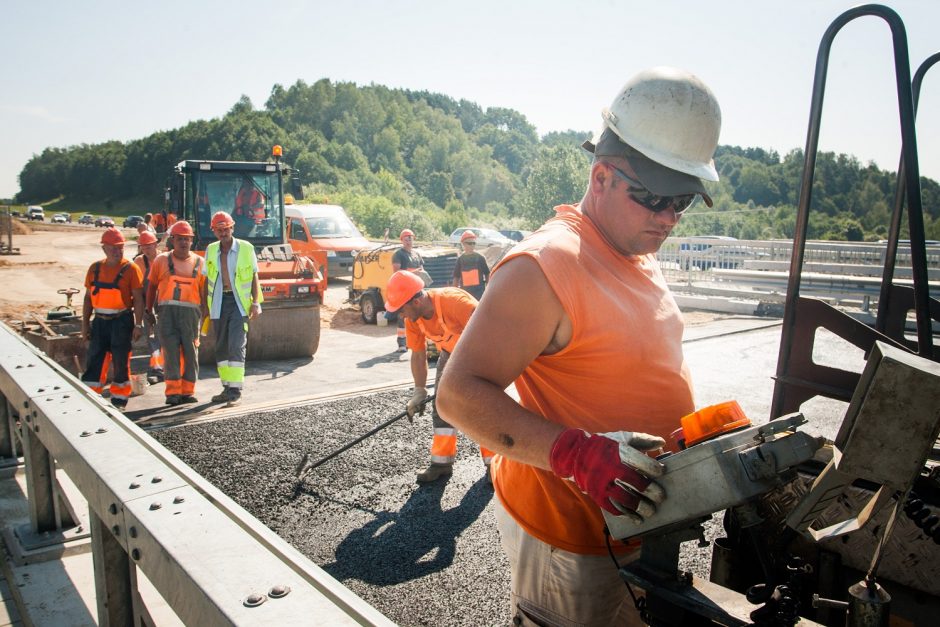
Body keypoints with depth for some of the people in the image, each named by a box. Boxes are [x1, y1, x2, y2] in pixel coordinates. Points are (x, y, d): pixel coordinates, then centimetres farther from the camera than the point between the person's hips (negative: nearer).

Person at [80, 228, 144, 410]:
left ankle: (119, 398, 17)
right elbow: (88, 297, 13)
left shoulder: (130, 269, -6)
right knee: (93, 360, 5)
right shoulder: (95, 268, 8)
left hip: (122, 321, -4)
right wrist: (85, 323, 9)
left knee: (120, 361, 3)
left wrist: (138, 324, -11)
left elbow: (138, 298, -7)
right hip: (100, 321, 4)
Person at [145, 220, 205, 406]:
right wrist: (148, 311, 13)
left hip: (190, 312, 1)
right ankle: (173, 391, -2)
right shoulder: (161, 260, 10)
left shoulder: (199, 262, 11)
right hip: (167, 311, -1)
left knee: (191, 352, 3)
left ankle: (188, 391, 12)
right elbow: (152, 286, 15)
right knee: (171, 350, -6)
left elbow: (203, 291, 12)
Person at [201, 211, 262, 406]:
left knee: (236, 346, -10)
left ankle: (235, 389, -7)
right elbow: (207, 280, 14)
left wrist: (256, 302, -7)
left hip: (239, 302, -4)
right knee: (221, 347, 8)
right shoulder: (211, 250, 10)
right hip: (218, 303, 4)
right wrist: (204, 306, 10)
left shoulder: (246, 248, 0)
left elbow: (254, 277, 1)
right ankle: (227, 387, 17)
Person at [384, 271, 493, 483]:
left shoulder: (452, 300, -38)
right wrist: (419, 392, -2)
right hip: (451, 352, 7)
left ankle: (493, 463, 2)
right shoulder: (412, 319, -14)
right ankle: (442, 462, 16)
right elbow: (418, 355, -2)